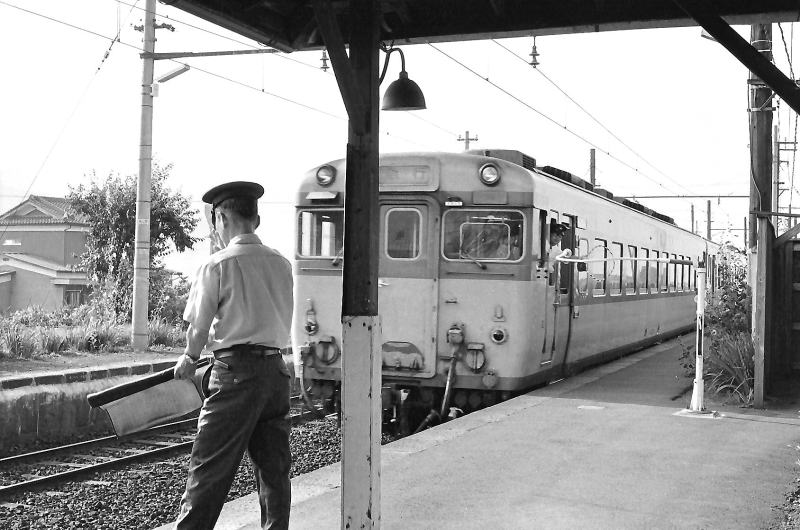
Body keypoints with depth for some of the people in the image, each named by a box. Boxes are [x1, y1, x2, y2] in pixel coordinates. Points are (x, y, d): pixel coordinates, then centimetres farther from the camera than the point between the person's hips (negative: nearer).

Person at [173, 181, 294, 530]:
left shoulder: (217, 266, -8)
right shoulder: (281, 264, 7)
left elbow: (199, 329, -6)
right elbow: (282, 322, 11)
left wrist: (188, 360, 14)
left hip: (236, 371, -5)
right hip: (276, 369, 6)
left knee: (209, 467, -1)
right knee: (274, 467, 13)